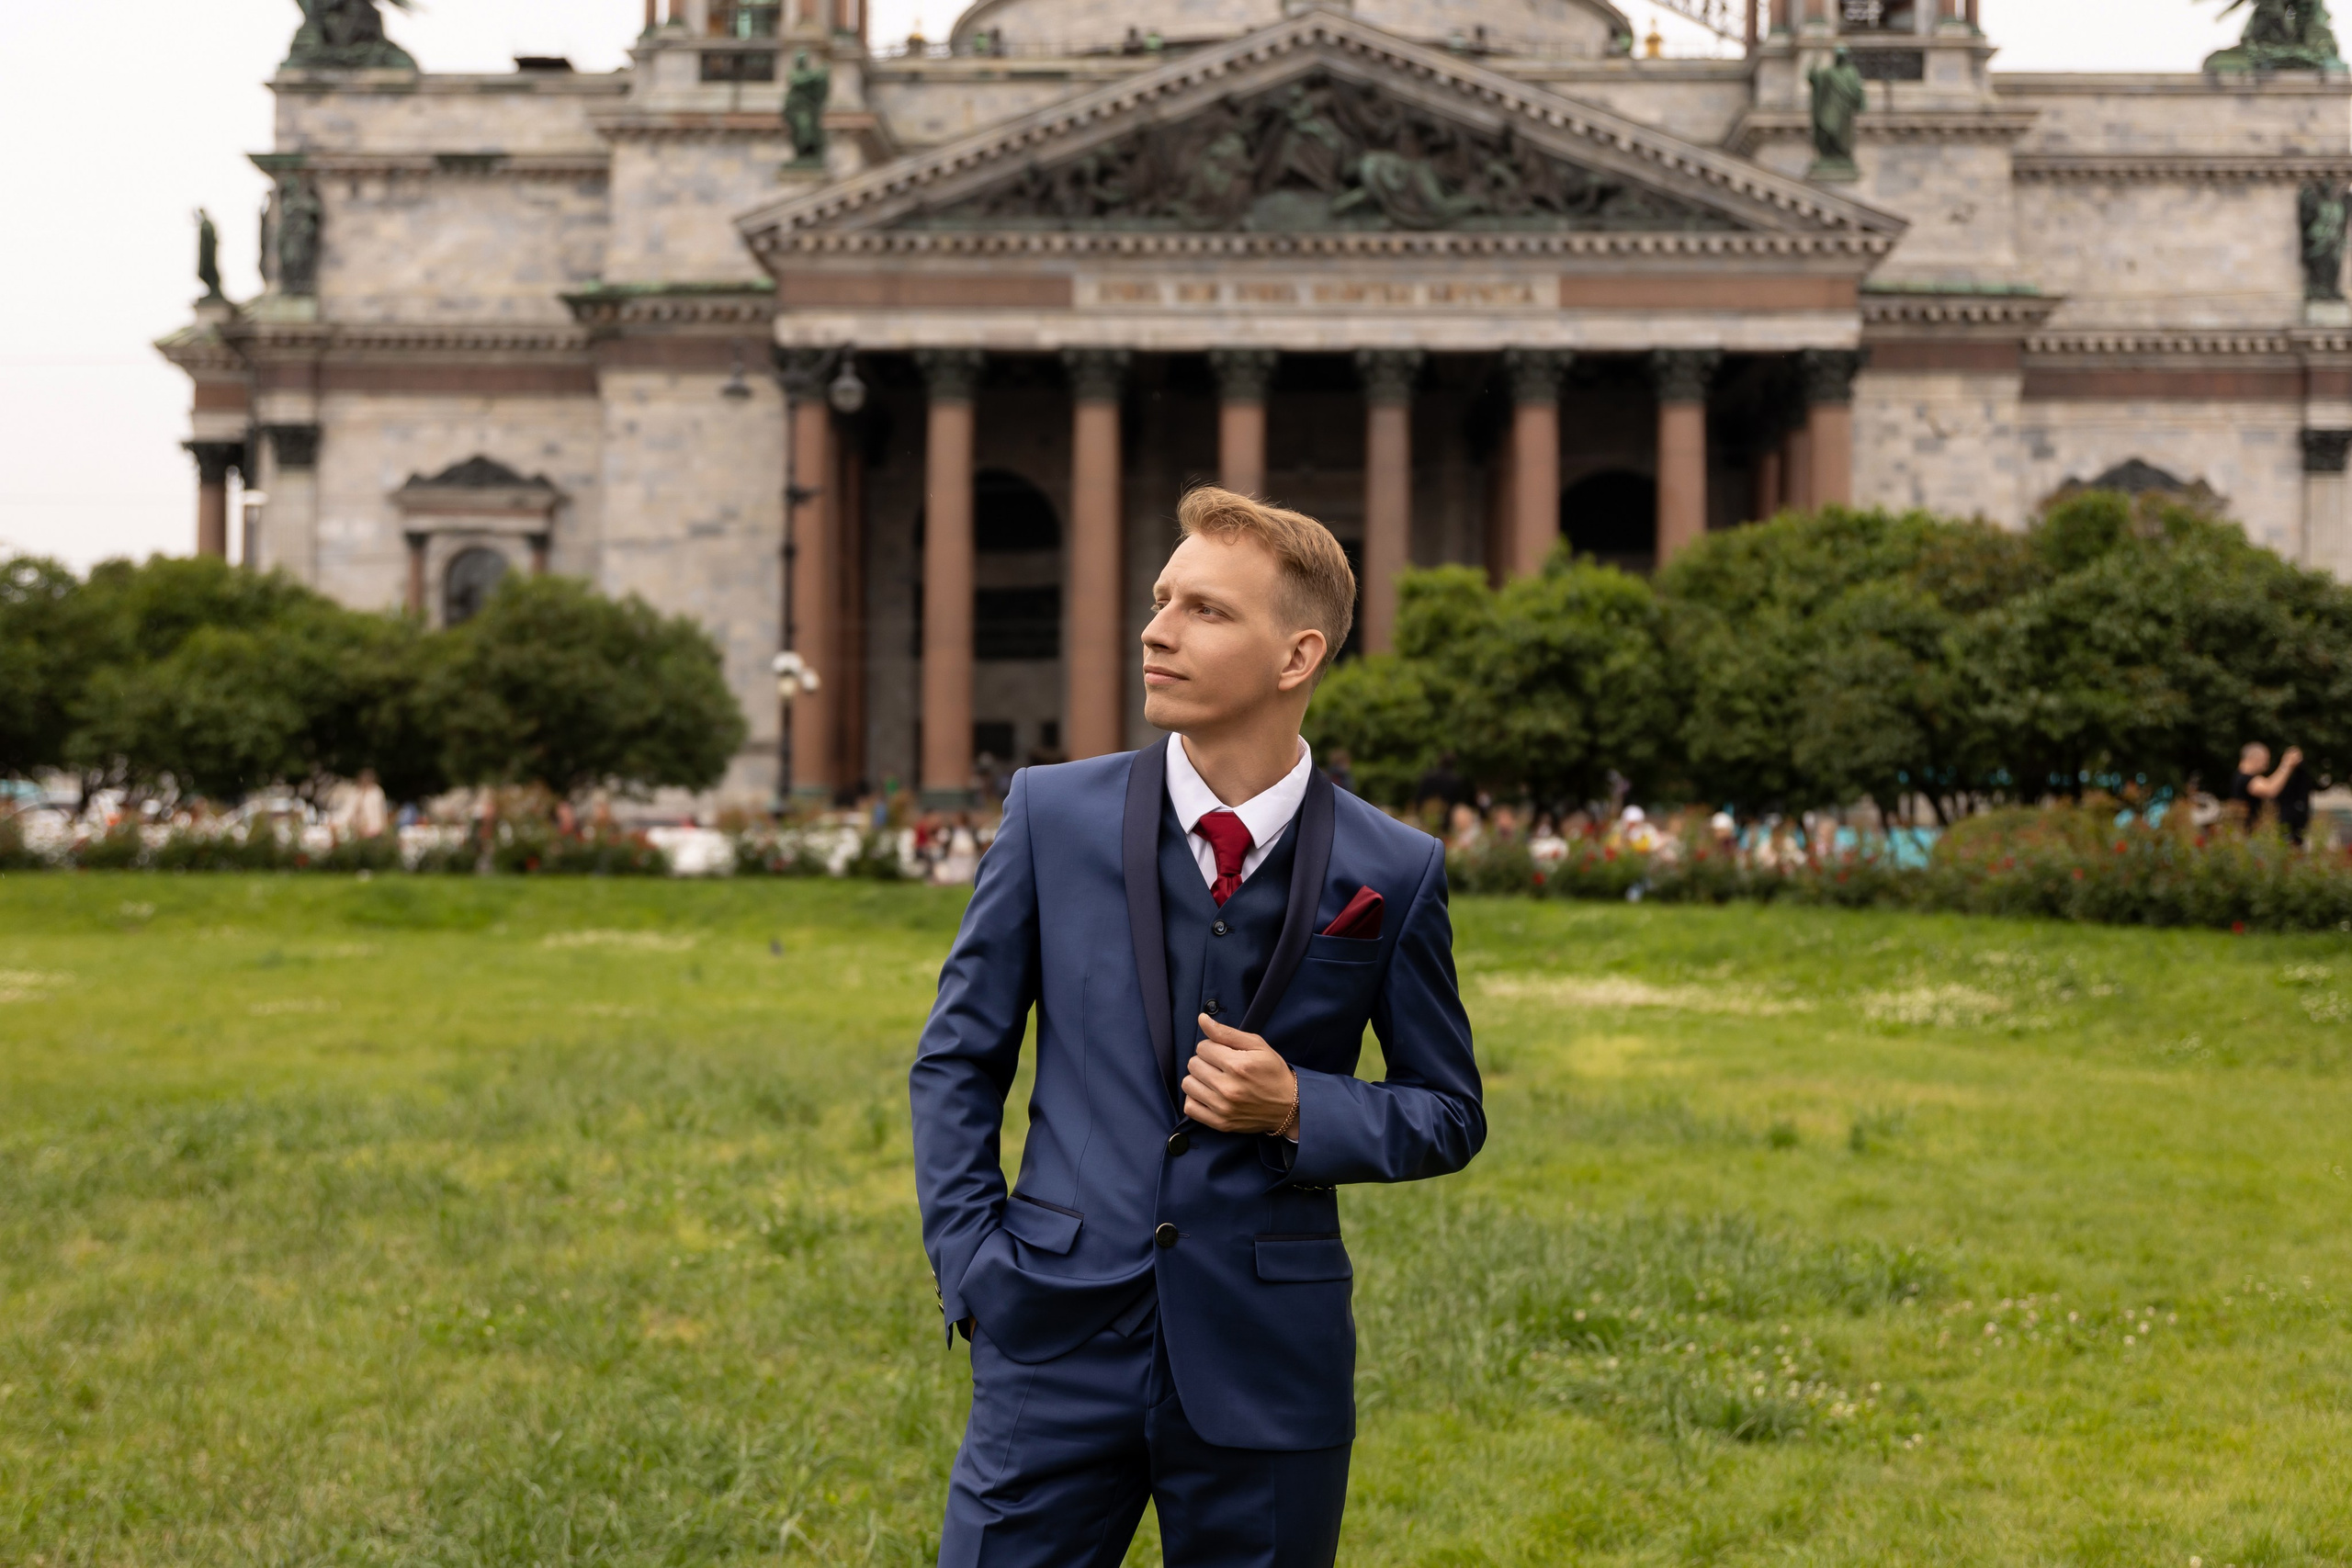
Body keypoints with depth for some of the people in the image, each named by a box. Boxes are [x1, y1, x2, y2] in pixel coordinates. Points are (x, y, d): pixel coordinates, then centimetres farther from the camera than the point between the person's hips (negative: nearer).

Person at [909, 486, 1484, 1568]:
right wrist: (970, 1266, -1)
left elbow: (1451, 1115, 8)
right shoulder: (1053, 816, 1)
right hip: (1061, 1340, 0)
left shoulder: (1393, 873, -1)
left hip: (1267, 1362, 0)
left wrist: (1299, 1108, -10)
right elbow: (957, 1059, 8)